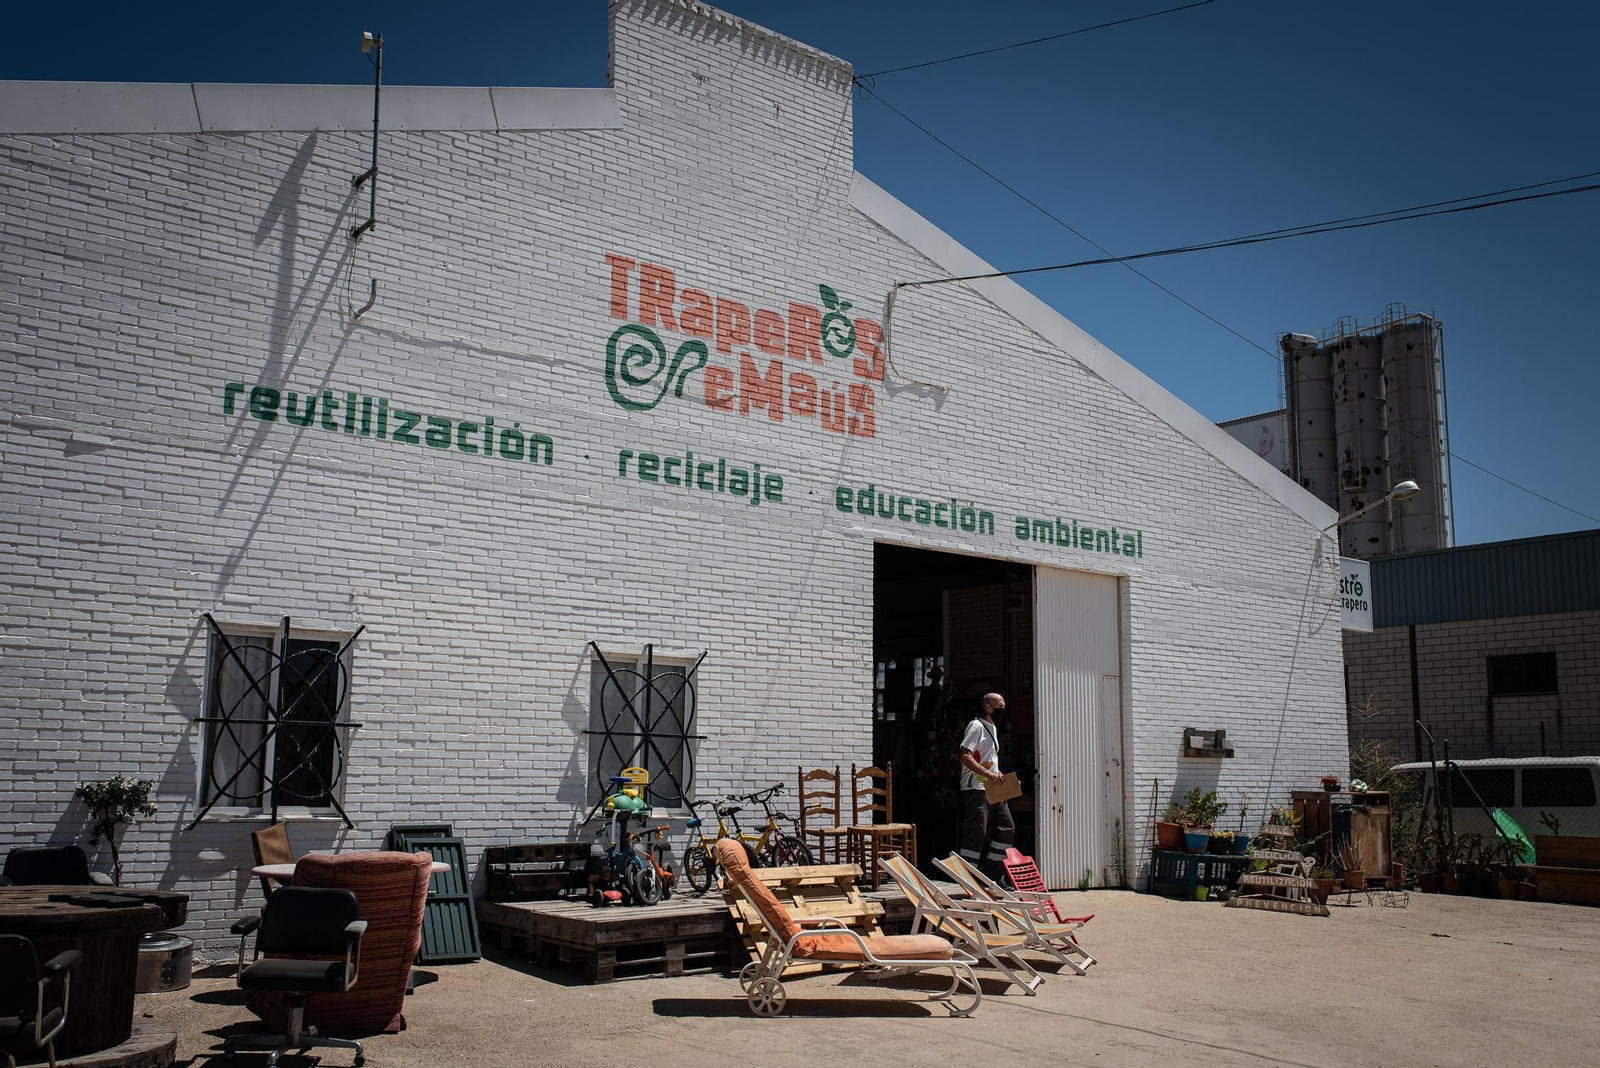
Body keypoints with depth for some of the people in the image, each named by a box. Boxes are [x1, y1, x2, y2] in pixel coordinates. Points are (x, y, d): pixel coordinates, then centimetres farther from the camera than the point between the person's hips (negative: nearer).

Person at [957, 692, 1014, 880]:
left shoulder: (992, 728, 20)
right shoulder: (977, 726, -9)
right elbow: (965, 757, -20)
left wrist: (998, 776, 13)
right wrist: (988, 774, -26)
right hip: (976, 789, -10)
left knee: (1006, 827, 8)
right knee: (976, 832, -9)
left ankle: (993, 876, 14)